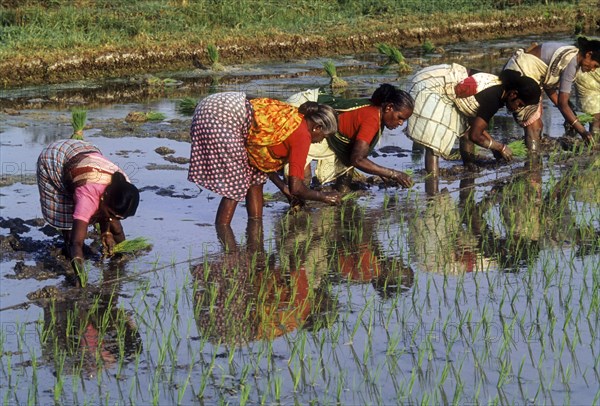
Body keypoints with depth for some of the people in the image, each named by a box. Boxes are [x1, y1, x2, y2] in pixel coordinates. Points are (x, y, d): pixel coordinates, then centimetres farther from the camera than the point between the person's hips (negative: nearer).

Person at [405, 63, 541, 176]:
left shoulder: (498, 86, 5)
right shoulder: (493, 99, -23)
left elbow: (476, 124, 16)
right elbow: (475, 135, -17)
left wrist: (495, 146, 13)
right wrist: (501, 147, -4)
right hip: (428, 88, -11)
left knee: (467, 125, 15)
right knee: (434, 143, -18)